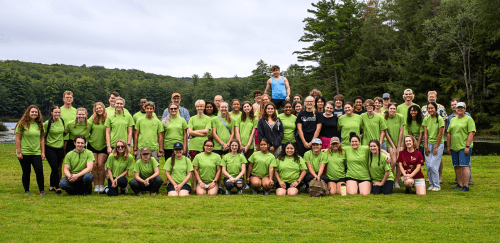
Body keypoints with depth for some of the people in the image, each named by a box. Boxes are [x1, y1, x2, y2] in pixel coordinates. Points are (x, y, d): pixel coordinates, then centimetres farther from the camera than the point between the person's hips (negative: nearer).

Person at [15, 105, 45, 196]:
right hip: (24, 153, -3)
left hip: (36, 153, 3)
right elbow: (17, 139, -4)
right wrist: (18, 152, -8)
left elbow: (42, 139, 11)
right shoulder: (22, 124, -4)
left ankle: (42, 190, 3)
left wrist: (43, 152, 6)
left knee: (39, 170, -8)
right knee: (26, 172, 5)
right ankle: (26, 191, 19)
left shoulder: (39, 125, 9)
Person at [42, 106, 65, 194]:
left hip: (60, 148, 5)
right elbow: (43, 136, -5)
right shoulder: (47, 123, -12)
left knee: (56, 168, 10)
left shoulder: (62, 121, 3)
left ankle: (51, 187, 22)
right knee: (55, 168, -8)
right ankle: (57, 187, 2)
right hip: (50, 148, -5)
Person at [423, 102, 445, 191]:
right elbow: (425, 134, 3)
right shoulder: (426, 119, 4)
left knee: (433, 166, -11)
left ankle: (437, 185, 1)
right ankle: (431, 184, 14)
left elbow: (440, 134, -10)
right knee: (428, 166, 1)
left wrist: (436, 147, -11)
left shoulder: (440, 119, -9)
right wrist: (426, 146, -3)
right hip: (428, 144, 4)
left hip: (438, 144, -4)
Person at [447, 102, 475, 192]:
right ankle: (459, 184, 15)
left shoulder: (468, 119, -2)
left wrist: (467, 146, -16)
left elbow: (472, 133, -9)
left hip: (464, 147, -6)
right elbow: (449, 134, 19)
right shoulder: (452, 120, 17)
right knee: (457, 166, 8)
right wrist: (448, 146, 13)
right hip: (454, 147, 6)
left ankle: (466, 186, -9)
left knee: (464, 166, -10)